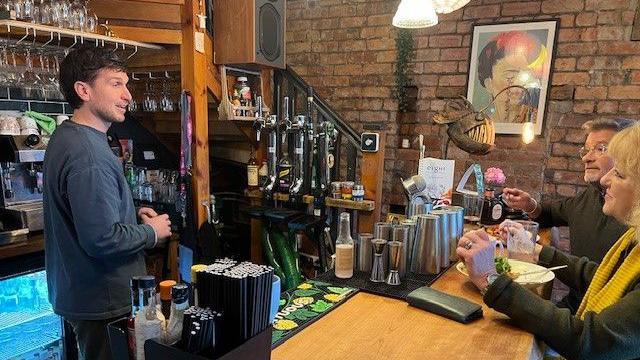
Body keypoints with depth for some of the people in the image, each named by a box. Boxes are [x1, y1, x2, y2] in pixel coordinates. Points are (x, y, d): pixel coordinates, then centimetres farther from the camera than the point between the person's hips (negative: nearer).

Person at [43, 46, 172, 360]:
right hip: (102, 304, -10)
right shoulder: (88, 155, -27)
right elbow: (102, 239, -30)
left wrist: (131, 212, 5)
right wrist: (153, 232, -14)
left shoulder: (67, 136, 7)